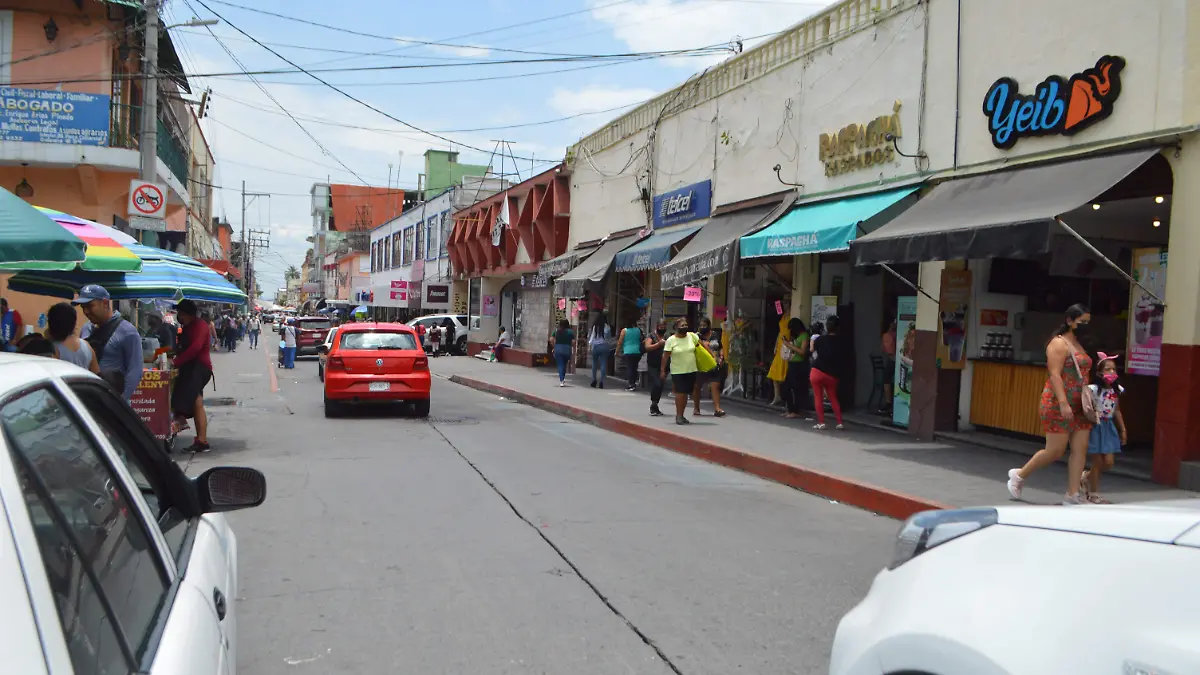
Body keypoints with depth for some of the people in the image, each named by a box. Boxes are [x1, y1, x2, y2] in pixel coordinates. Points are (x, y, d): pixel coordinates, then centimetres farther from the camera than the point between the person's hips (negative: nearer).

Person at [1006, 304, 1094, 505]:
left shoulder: (1079, 345, 18)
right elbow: (1054, 375, -18)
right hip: (1058, 405, -8)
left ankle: (1072, 495, 3)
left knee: (1080, 449, 0)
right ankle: (1019, 475, 14)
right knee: (1055, 451, -5)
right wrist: (1063, 403, -26)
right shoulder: (1059, 343, -9)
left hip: (1079, 406, 8)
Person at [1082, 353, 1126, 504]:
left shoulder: (1117, 390, 3)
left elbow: (1117, 411, 12)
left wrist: (1123, 430, 14)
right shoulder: (1093, 389, -14)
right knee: (1098, 462, 0)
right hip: (1096, 427, -5)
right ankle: (1094, 494, 15)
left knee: (1108, 463, 2)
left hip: (1109, 427, 5)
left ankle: (1086, 477, 29)